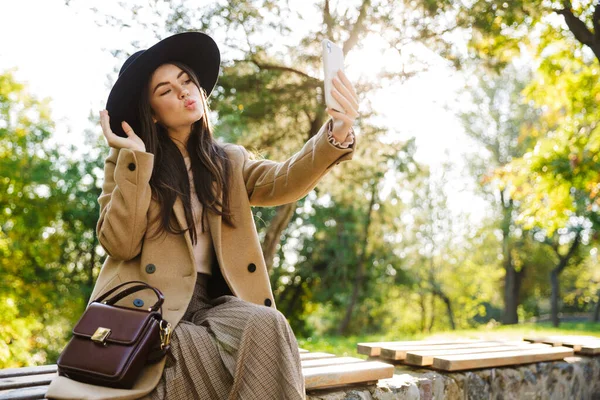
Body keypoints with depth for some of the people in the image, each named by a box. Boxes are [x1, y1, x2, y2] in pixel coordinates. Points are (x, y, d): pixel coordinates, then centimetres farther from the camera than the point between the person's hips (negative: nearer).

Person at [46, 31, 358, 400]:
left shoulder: (229, 161, 14)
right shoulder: (127, 161, 6)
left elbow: (283, 181, -8)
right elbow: (120, 244, -5)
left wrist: (336, 135, -26)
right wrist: (134, 160, -10)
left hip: (210, 302, 3)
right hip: (147, 304, -3)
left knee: (267, 327, -29)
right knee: (203, 356, -33)